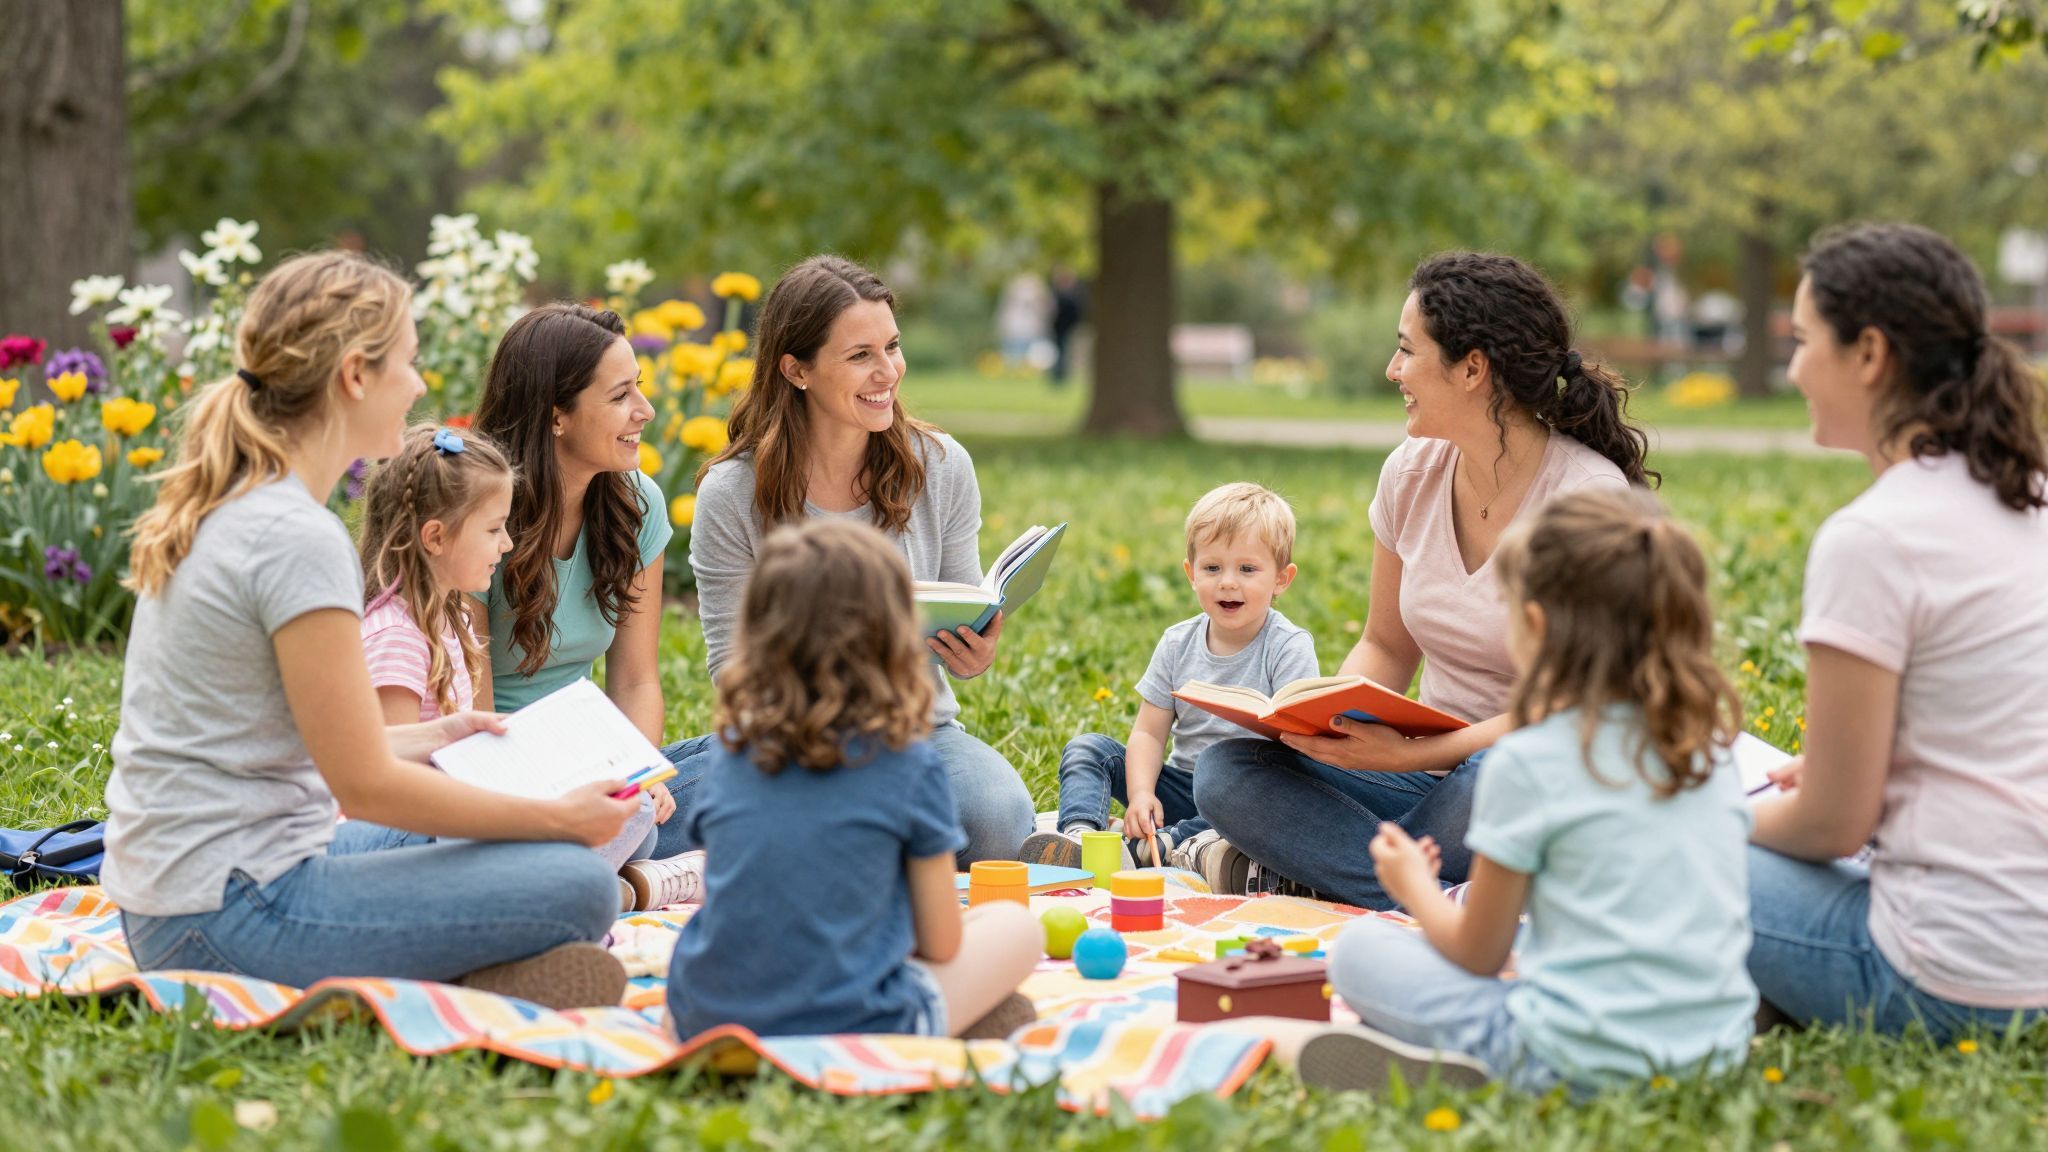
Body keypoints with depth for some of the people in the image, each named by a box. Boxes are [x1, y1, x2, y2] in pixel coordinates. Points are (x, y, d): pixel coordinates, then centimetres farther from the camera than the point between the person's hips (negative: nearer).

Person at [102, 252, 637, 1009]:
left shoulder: (217, 509, 11)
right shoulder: (297, 539, -18)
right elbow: (365, 786, -16)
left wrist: (425, 739, 21)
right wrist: (559, 817, -7)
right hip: (231, 915, -10)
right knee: (579, 885, -12)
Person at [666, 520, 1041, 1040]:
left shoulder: (732, 752, 2)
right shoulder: (910, 766, -9)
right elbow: (940, 943, -2)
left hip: (705, 1022, 4)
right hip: (850, 1031, -4)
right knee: (1016, 925, 16)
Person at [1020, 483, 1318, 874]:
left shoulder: (1289, 648, -8)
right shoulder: (1177, 645, 5)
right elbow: (1149, 732, 3)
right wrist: (1141, 793, -16)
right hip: (1184, 788, 4)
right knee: (1087, 748, -6)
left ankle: (1141, 848, -45)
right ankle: (1080, 833, -35)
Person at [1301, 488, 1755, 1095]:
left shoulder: (1530, 762, -11)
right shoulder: (1710, 744, 6)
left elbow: (1477, 954, -2)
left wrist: (1415, 886, 19)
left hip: (1583, 1059, -6)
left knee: (1357, 948, 11)